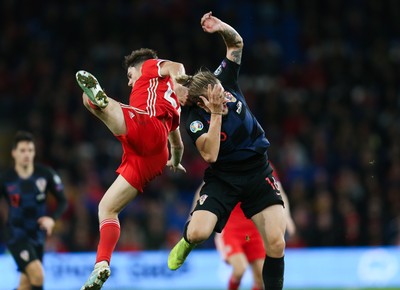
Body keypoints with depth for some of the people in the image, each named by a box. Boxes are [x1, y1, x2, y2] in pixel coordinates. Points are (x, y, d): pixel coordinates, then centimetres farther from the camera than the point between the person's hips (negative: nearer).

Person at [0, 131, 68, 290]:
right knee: (37, 274, -23)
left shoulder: (45, 174, -7)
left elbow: (62, 201, 0)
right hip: (16, 235, -4)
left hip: (37, 235, 4)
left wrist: (52, 218, -17)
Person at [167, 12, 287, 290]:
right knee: (198, 233, -19)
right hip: (223, 178, -3)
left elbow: (237, 43, 2)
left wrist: (221, 28, -21)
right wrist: (216, 113, -33)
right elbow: (210, 154, -30)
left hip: (258, 171, 3)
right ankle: (187, 241, 20)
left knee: (276, 243, -11)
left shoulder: (224, 81, -8)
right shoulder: (196, 120, -18)